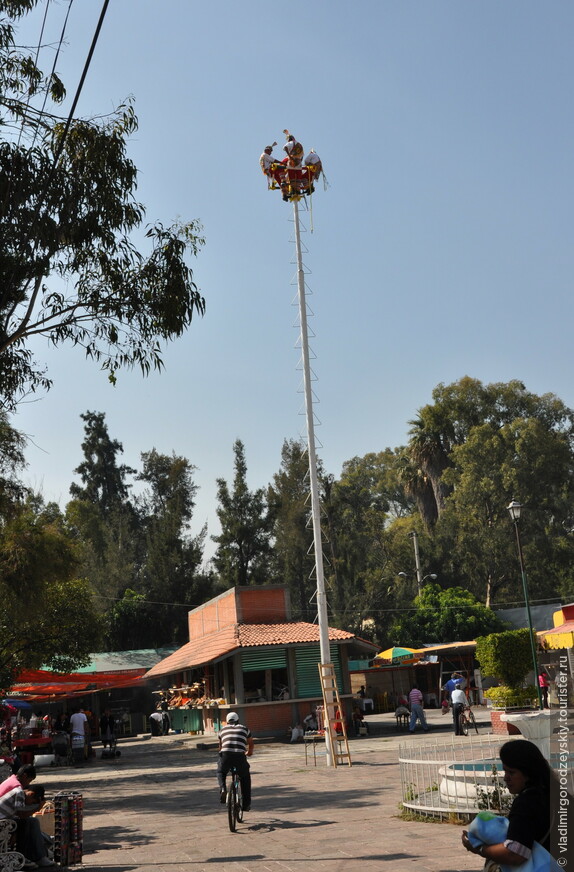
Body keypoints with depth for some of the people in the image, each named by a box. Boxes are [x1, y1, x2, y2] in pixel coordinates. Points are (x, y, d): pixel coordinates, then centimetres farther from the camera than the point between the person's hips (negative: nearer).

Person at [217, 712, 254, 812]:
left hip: (225, 755, 0)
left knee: (221, 773, 30)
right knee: (245, 777, 25)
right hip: (240, 756, 0)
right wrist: (249, 752, 59)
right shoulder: (244, 729, 23)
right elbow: (251, 744, 39)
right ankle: (246, 804, 20)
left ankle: (222, 789, 1)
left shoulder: (223, 730, 25)